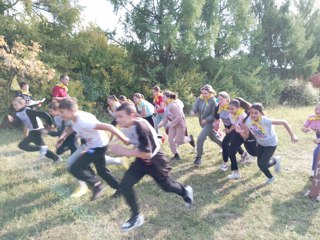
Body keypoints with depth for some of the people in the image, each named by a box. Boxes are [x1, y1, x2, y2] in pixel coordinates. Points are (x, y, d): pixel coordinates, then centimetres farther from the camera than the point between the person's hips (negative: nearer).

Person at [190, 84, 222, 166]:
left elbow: (214, 114, -17)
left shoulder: (213, 101, -20)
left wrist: (206, 119, -30)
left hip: (209, 122, -6)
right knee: (213, 137, 24)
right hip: (202, 122, 6)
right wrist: (193, 112, -38)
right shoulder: (199, 99, -8)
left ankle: (198, 157, -1)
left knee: (200, 139, -17)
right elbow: (195, 109, -15)